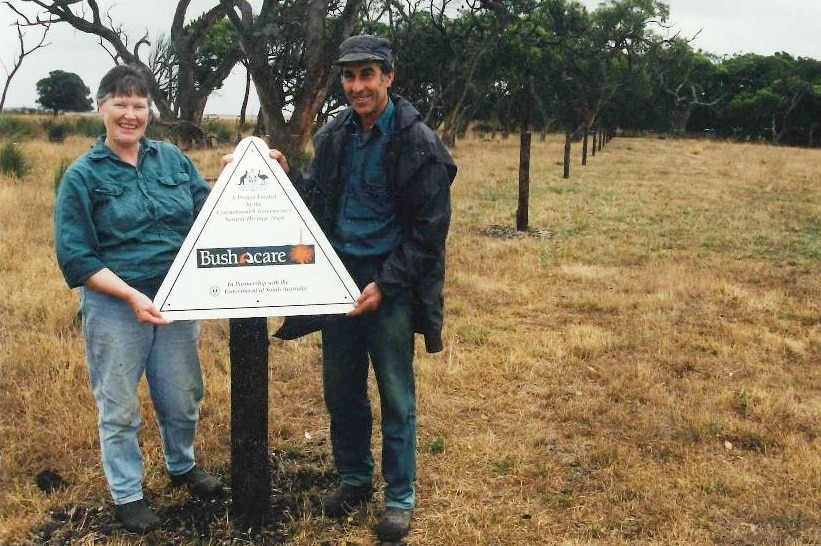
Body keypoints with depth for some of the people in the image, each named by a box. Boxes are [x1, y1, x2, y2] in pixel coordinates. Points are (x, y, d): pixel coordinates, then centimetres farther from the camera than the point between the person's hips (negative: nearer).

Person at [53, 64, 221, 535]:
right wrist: (132, 296, -21)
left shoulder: (172, 158, 2)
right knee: (119, 408, 11)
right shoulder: (82, 175, -8)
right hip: (115, 306, -3)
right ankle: (127, 494, 30)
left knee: (183, 397, 18)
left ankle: (182, 466, 45)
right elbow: (75, 257, -11)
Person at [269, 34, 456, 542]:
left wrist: (385, 285, -17)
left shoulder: (417, 141, -12)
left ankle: (401, 497, 22)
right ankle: (355, 479, 34)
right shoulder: (334, 134, 5)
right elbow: (317, 202, 13)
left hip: (390, 286, -5)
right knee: (342, 390, 15)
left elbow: (428, 230, -13)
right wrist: (287, 174, -6)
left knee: (396, 397, 6)